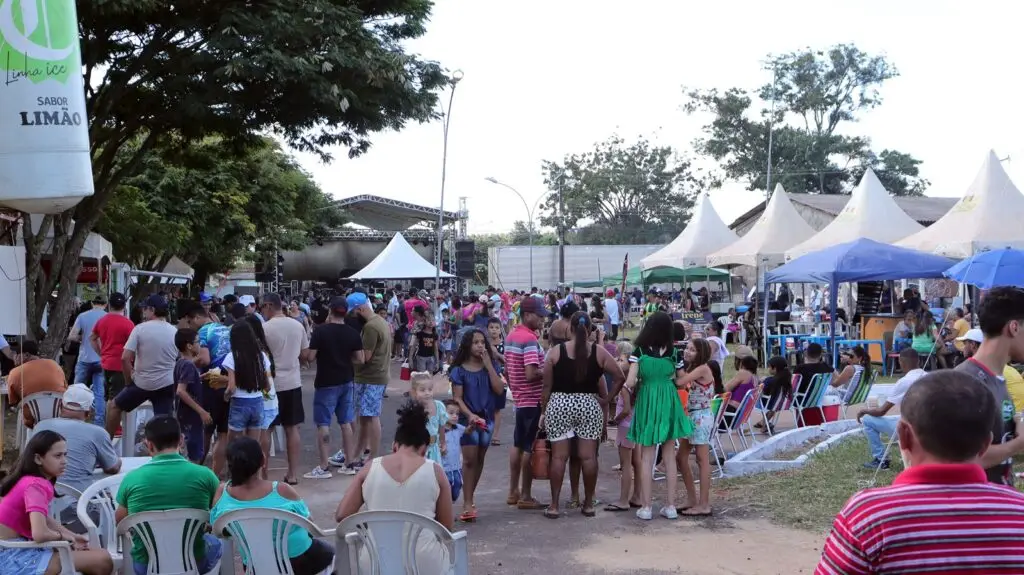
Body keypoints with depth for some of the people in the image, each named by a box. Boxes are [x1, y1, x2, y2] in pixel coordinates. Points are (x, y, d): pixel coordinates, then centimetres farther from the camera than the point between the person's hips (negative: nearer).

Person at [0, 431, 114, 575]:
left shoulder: (28, 480, 11)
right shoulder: (35, 485, -19)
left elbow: (43, 520, 23)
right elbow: (40, 534, -31)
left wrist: (73, 536, 10)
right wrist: (63, 536, -10)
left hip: (17, 549, 11)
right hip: (14, 558, -11)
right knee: (102, 560, -16)